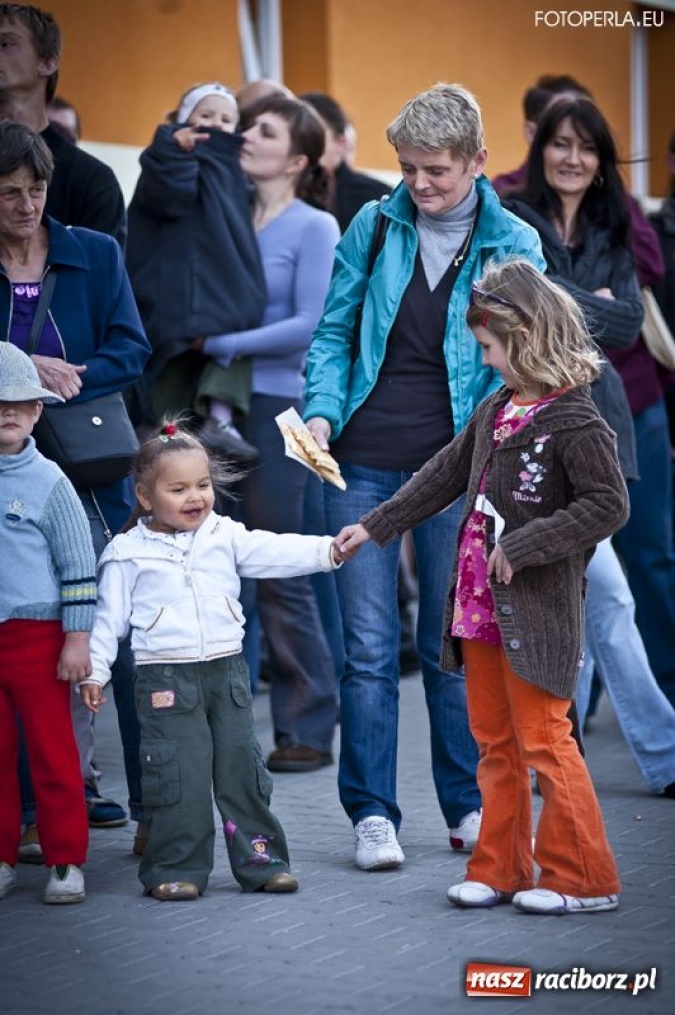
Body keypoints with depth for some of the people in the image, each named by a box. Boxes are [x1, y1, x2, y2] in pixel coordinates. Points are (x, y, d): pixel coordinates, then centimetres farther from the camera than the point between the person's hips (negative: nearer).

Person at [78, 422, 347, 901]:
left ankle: (261, 859, 16)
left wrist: (327, 549, -19)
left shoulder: (226, 536, 8)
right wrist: (94, 671, -3)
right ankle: (177, 869, 6)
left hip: (227, 669, 3)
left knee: (242, 766, 8)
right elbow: (109, 616, 3)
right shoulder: (129, 552, 0)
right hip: (165, 678, -3)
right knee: (179, 773, -4)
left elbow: (276, 552, -4)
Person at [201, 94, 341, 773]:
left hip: (276, 405, -5)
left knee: (279, 576, 0)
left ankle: (309, 729, 9)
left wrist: (225, 346, -15)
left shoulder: (314, 228, -2)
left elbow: (312, 322, -11)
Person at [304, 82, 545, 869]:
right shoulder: (374, 226, 3)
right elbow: (333, 331, 10)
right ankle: (371, 814, 6)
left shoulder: (513, 246, 0)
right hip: (364, 461, 1)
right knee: (369, 647, 0)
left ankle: (470, 808, 20)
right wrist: (323, 410, -6)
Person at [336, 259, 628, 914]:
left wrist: (522, 547, -21)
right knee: (495, 741, 12)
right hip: (480, 606, 9)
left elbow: (608, 506, -20)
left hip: (537, 609, -8)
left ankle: (582, 878, 4)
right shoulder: (495, 411, 11)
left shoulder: (574, 420, -15)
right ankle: (502, 870, 20)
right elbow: (445, 476, 21)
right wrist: (374, 526, 20)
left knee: (543, 738, -5)